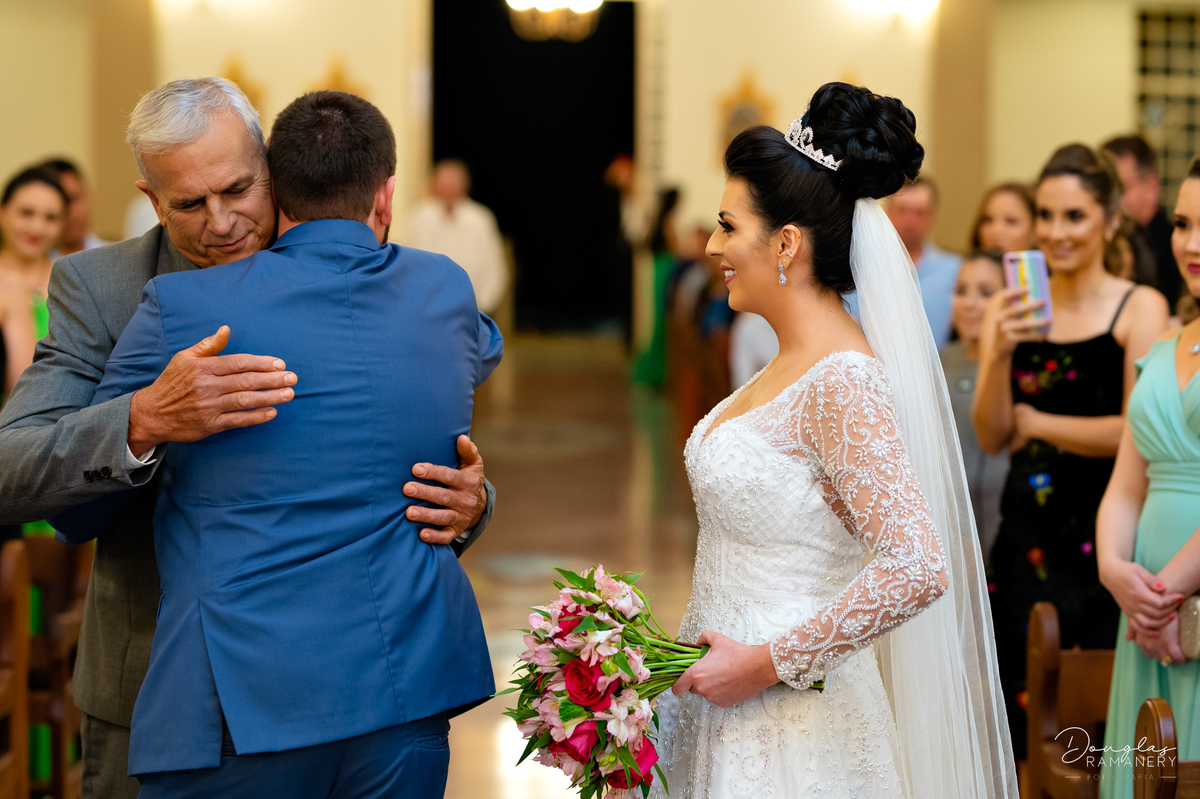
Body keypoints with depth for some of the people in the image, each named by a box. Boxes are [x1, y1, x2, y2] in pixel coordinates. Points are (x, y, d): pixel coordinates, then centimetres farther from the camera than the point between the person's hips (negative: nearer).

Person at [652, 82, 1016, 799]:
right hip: (724, 710, 9)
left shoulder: (844, 382, -20)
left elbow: (918, 570, -28)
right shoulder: (792, 364, 8)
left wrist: (767, 663, -21)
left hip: (788, 735, -9)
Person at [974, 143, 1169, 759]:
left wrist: (1037, 423, -4)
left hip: (1101, 533, -4)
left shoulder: (1139, 308, -3)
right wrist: (1001, 351, -13)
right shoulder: (1009, 308, 8)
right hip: (1026, 530, 4)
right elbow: (991, 437, 1)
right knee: (1027, 710, 6)